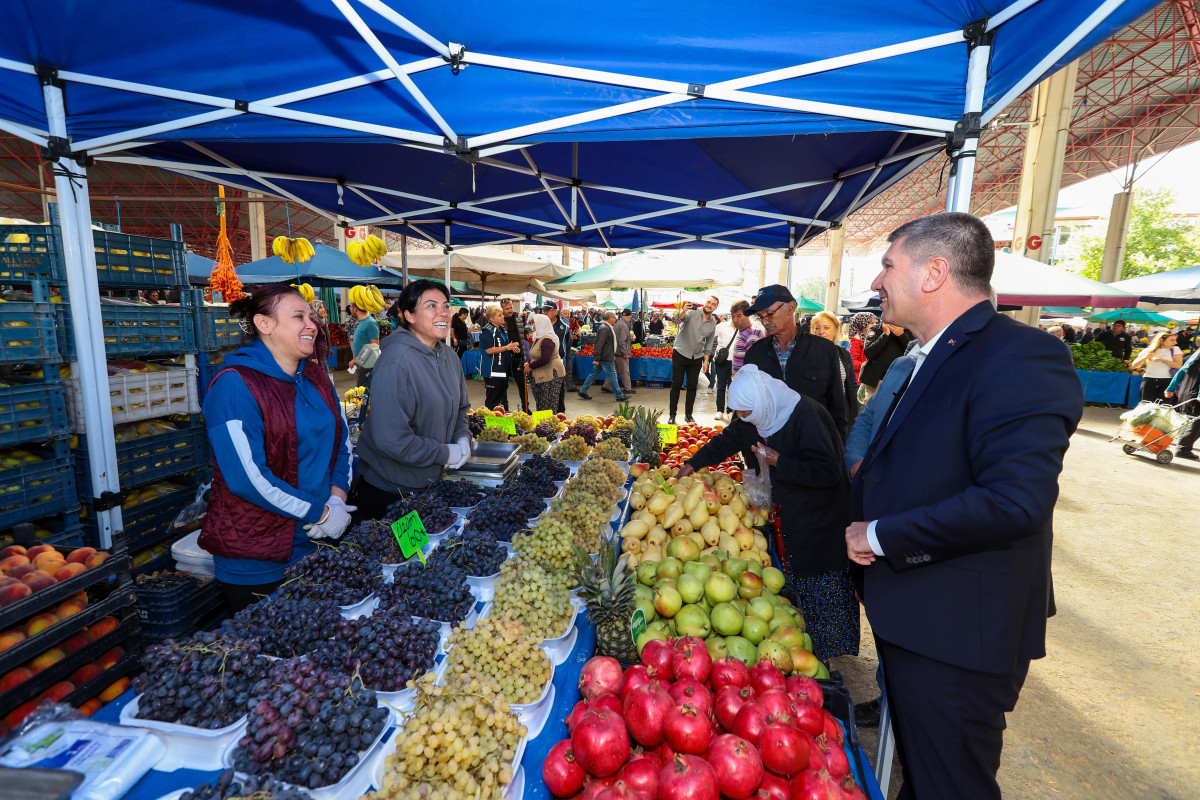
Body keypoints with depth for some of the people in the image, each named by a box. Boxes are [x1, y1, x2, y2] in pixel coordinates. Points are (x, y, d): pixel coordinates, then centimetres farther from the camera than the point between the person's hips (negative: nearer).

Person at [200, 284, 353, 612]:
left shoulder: (316, 378, 7)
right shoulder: (235, 385, -16)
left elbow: (341, 443, 9)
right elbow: (248, 476, -22)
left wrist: (337, 499, -8)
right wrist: (321, 513, -17)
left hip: (318, 543, 7)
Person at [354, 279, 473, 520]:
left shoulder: (448, 356, 2)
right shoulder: (397, 360, -24)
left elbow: (461, 408, 16)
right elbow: (390, 438, -29)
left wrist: (463, 439, -4)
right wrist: (446, 454, -20)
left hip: (431, 482, 8)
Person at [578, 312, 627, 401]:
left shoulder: (607, 327, 15)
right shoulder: (605, 328, -18)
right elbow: (599, 344, -23)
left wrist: (613, 355, 26)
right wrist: (597, 359, -25)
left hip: (606, 356, 10)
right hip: (605, 358, -10)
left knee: (594, 374, 12)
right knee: (612, 376, -1)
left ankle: (583, 391, 17)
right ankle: (619, 396, 8)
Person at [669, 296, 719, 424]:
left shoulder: (713, 324, 8)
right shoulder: (692, 313, -7)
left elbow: (709, 344, 14)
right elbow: (679, 319, -28)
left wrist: (706, 361, 8)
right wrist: (683, 311, -49)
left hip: (697, 358, 4)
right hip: (680, 354, -4)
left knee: (692, 387, 7)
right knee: (676, 385, 0)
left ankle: (688, 414, 19)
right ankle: (672, 415, 7)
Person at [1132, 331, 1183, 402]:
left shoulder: (1175, 350, 9)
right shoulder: (1149, 350, 9)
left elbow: (1179, 365, -5)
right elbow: (1134, 366, 9)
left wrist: (1162, 360, -12)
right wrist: (1144, 358, -7)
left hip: (1167, 381, 0)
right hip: (1149, 380, 0)